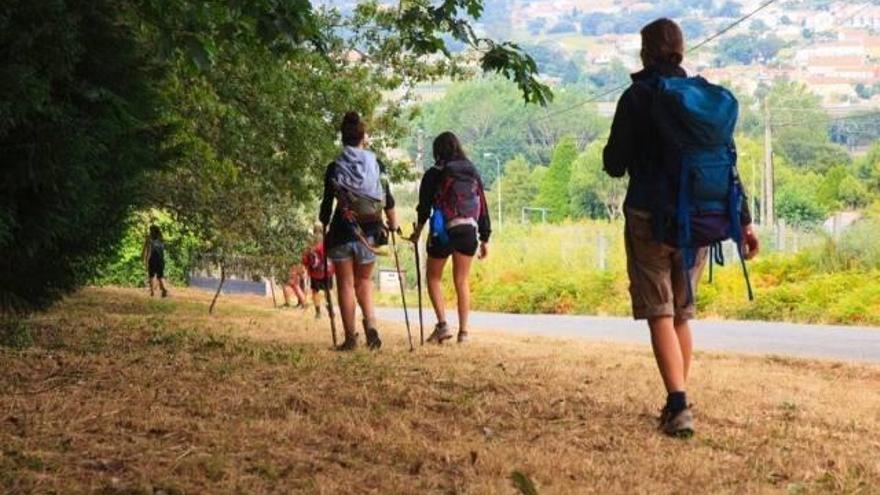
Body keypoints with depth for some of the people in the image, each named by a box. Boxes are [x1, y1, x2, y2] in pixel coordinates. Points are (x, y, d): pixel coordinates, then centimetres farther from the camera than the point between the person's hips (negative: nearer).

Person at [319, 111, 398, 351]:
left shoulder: (334, 168, -2)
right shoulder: (376, 165, 1)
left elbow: (327, 203, 0)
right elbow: (388, 200, 3)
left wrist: (322, 230, 11)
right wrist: (393, 225, 15)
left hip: (342, 232, -2)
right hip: (369, 232, 2)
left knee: (345, 284, 6)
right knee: (364, 280, 16)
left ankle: (350, 337, 4)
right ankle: (370, 323, -8)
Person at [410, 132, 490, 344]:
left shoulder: (434, 175, -4)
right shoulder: (473, 174, 8)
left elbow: (425, 206, -1)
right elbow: (483, 207, 9)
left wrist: (418, 231, 14)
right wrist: (485, 239, 14)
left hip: (443, 232, -3)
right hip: (468, 232, 4)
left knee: (434, 278, 12)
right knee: (462, 281, 12)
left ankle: (442, 325, -3)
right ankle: (463, 330, 10)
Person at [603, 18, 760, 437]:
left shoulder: (637, 96, -6)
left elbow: (614, 164, -5)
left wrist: (616, 154, 18)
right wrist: (744, 220, 8)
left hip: (650, 217, -4)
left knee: (660, 314, -5)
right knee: (682, 314, 16)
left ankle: (679, 405, -20)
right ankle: (677, 403, 18)